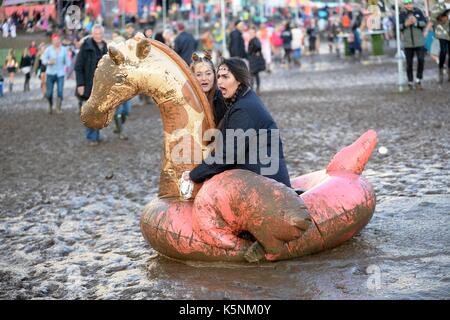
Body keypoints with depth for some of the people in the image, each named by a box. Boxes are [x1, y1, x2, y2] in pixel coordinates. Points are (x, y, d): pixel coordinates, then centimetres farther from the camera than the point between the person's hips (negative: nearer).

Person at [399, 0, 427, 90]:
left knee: (421, 60, -8)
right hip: (408, 43, 0)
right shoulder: (402, 14, 0)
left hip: (420, 42, 0)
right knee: (409, 63, 5)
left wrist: (416, 22, -20)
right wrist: (405, 24, -19)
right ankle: (410, 82, 17)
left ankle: (418, 81, 5)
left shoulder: (418, 12, 1)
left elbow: (425, 23, -4)